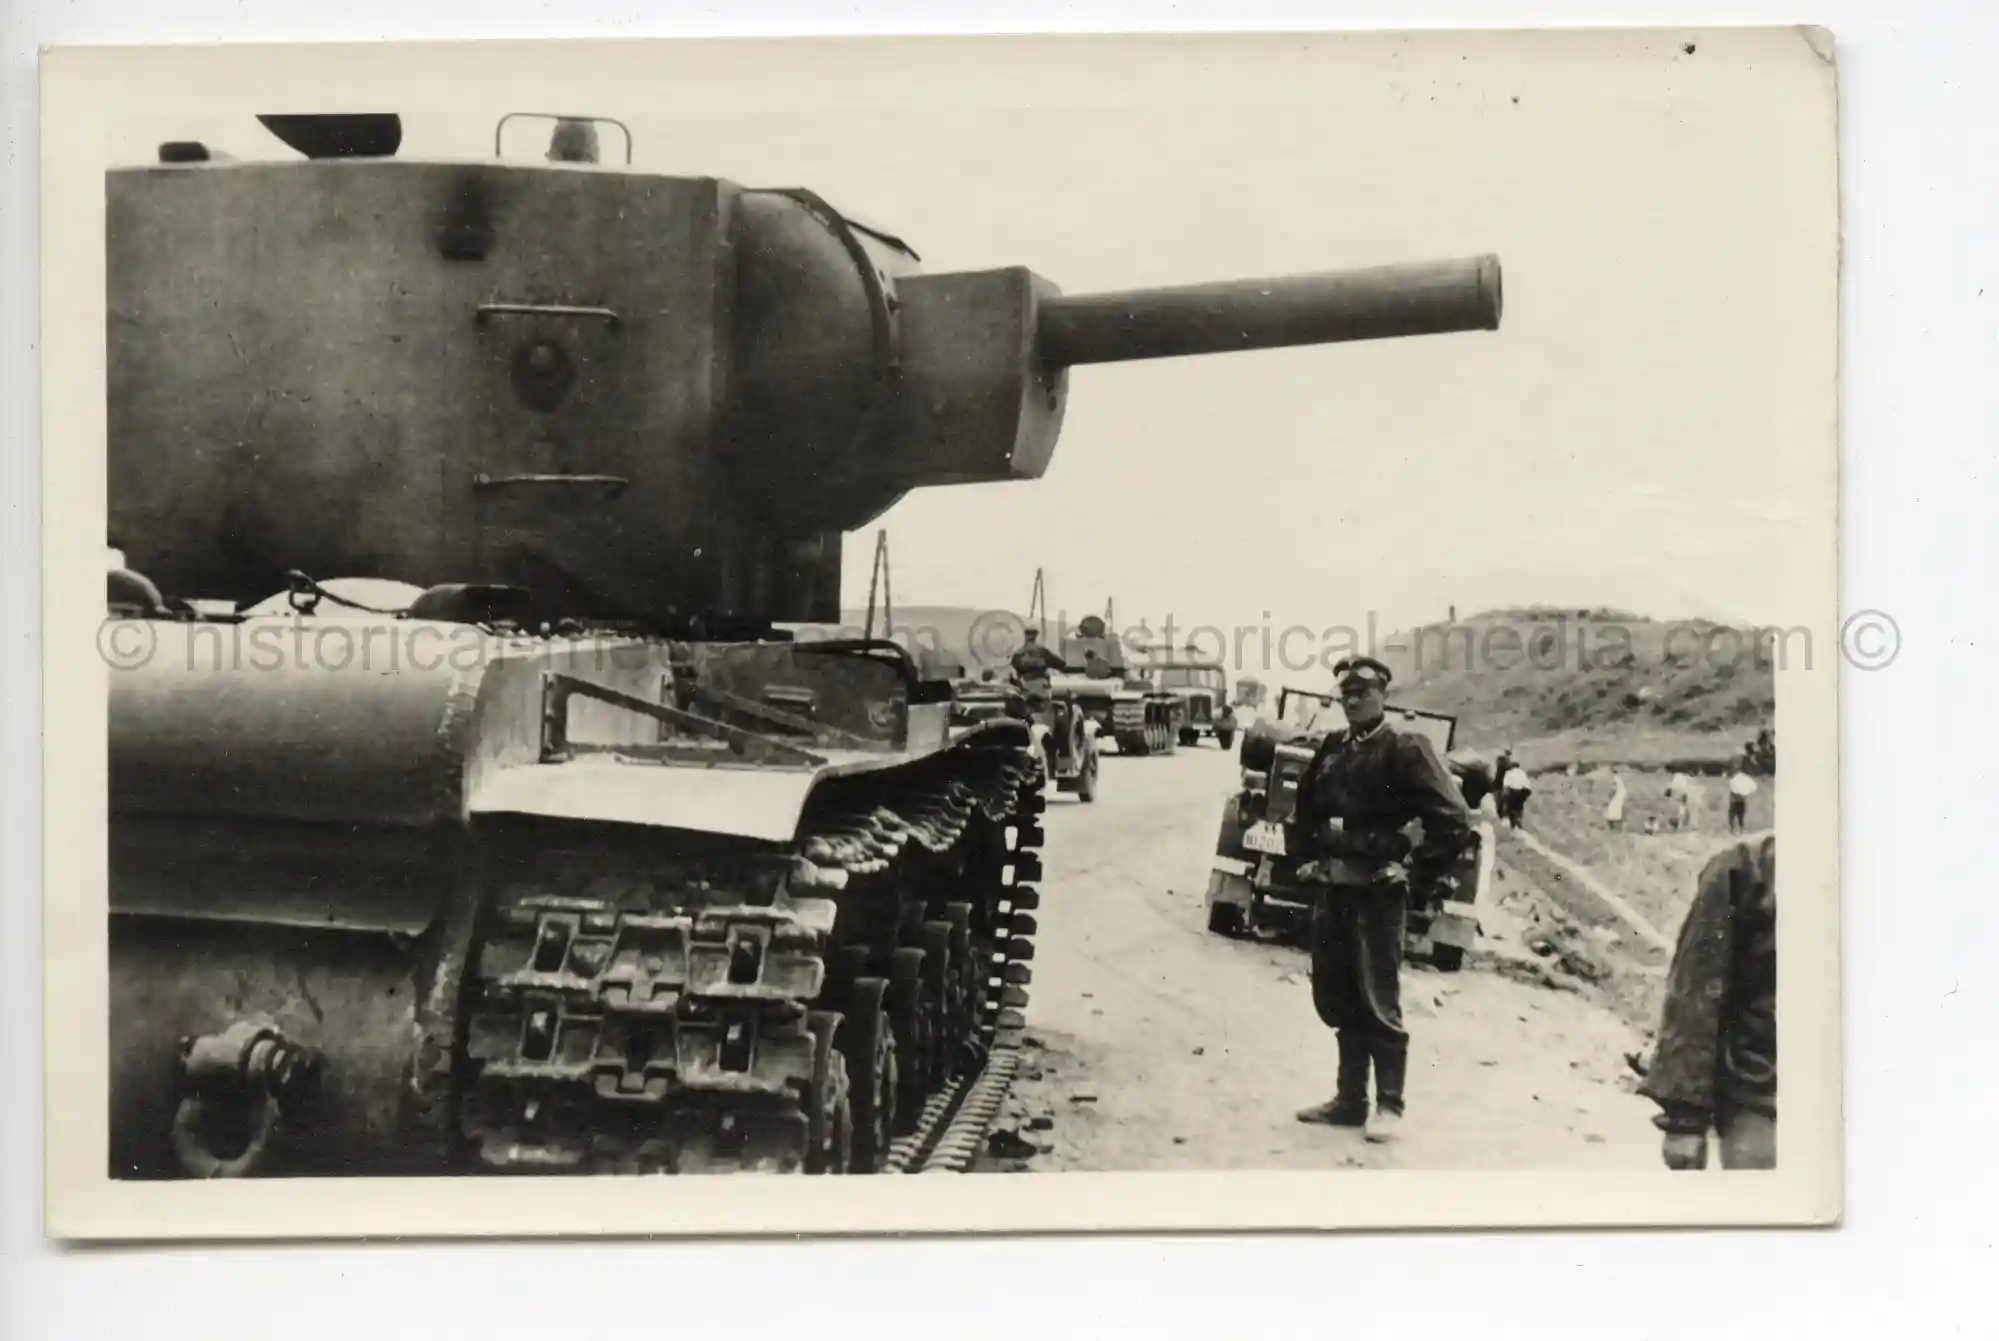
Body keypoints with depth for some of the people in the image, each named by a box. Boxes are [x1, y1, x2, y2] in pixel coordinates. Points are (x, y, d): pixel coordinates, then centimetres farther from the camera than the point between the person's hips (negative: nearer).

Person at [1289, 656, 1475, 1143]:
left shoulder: (1405, 749, -9)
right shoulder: (1331, 749, 10)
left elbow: (1454, 821, -14)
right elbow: (1305, 810, 27)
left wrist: (1420, 878, -10)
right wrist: (1309, 860, 17)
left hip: (1377, 893, -7)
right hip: (1331, 890, 7)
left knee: (1377, 1002, -1)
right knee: (1336, 1000, 12)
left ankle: (1389, 1105, 9)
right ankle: (1350, 1099, 23)